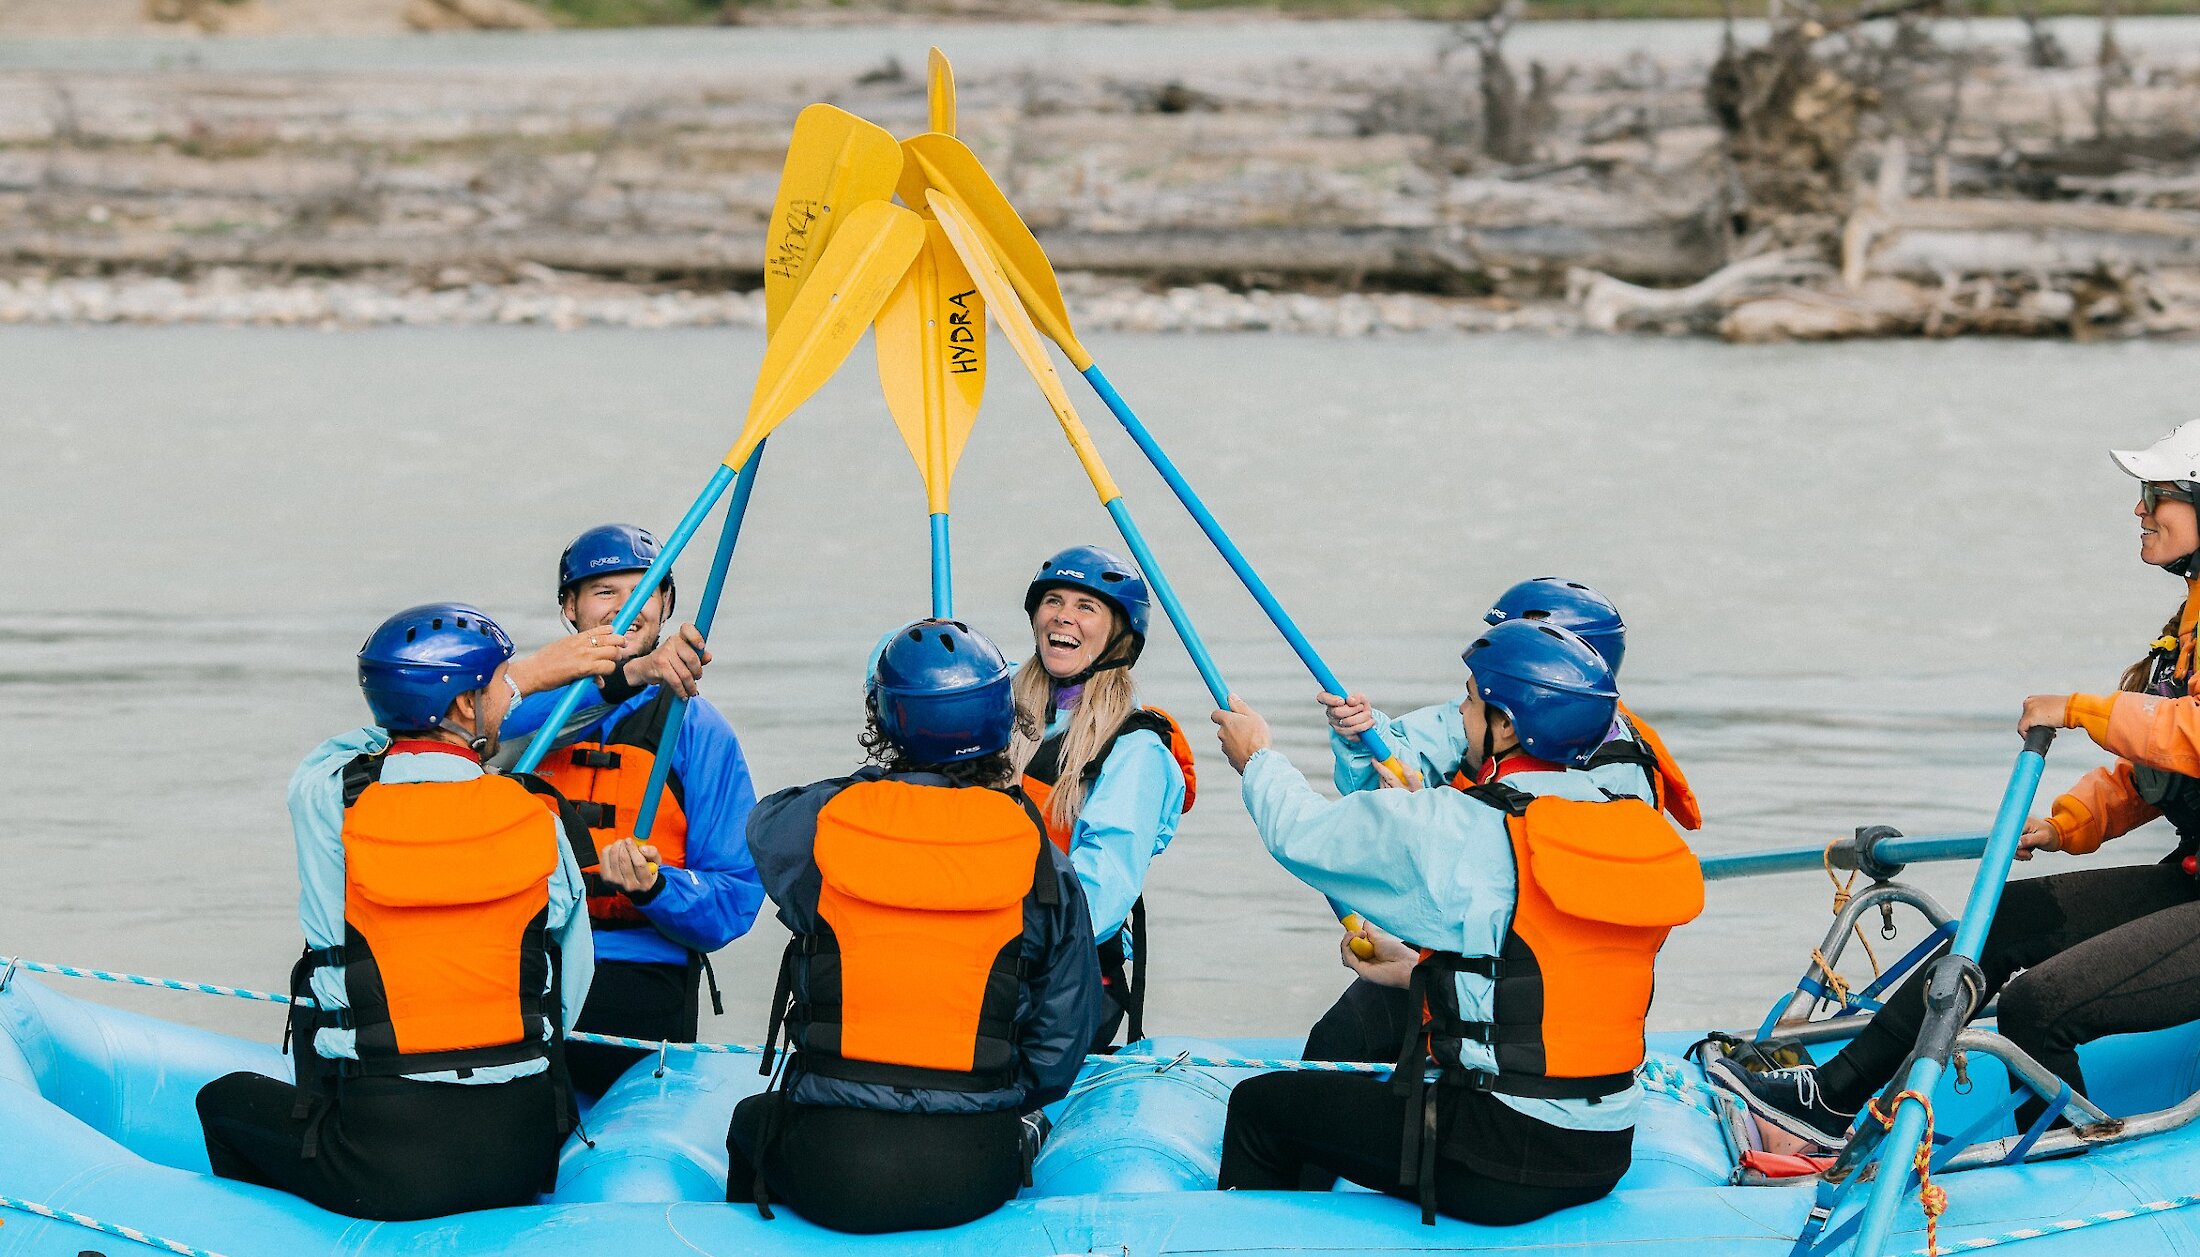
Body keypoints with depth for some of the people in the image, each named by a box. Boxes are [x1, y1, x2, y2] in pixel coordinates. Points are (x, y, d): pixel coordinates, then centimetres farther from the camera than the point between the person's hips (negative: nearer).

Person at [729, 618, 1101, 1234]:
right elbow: (1059, 1048, -1)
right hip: (976, 1180, 1)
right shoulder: (1043, 862, -5)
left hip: (830, 1174, -1)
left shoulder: (821, 822, -7)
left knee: (751, 1121, 32)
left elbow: (765, 820, 20)